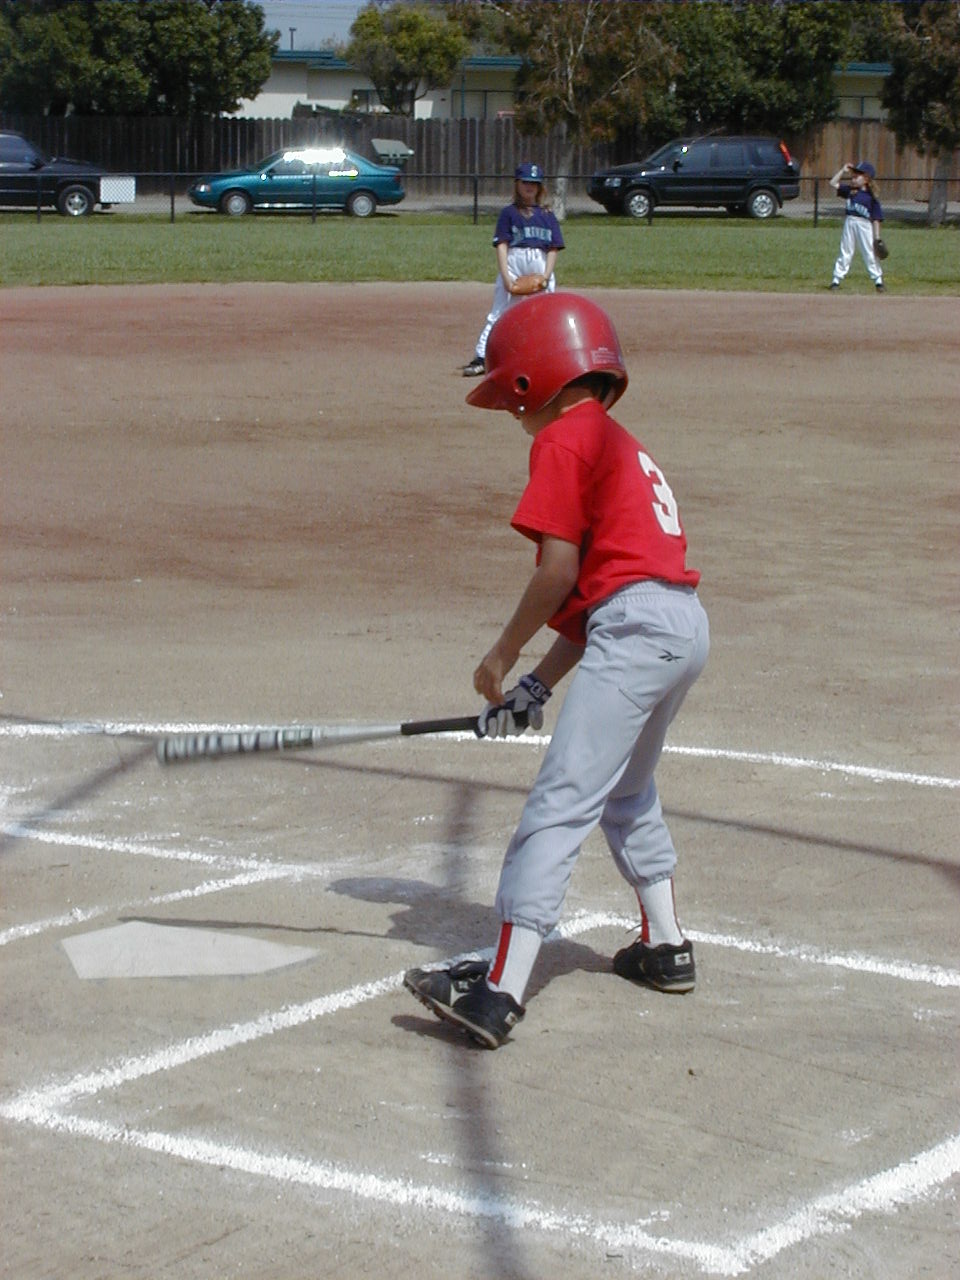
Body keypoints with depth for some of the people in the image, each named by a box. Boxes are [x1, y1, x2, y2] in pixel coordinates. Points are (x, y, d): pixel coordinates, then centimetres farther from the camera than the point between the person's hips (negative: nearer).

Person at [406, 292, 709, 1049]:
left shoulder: (564, 439, -1)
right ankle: (666, 948, 40)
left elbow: (561, 571, -9)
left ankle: (502, 992, -22)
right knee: (626, 791, 30)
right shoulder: (619, 444, 27)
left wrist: (504, 656, 3)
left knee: (560, 806, -15)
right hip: (686, 624, 10)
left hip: (638, 630, -10)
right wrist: (539, 685, 18)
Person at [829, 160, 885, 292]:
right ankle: (836, 279, 12)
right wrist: (843, 170, 5)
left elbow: (876, 218, -5)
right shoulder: (850, 191, 8)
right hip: (849, 224, 4)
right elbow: (833, 183, 12)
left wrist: (877, 237, -8)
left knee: (869, 254, 0)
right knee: (845, 253, 8)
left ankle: (878, 280, 5)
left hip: (864, 226, -4)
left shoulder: (871, 197, -5)